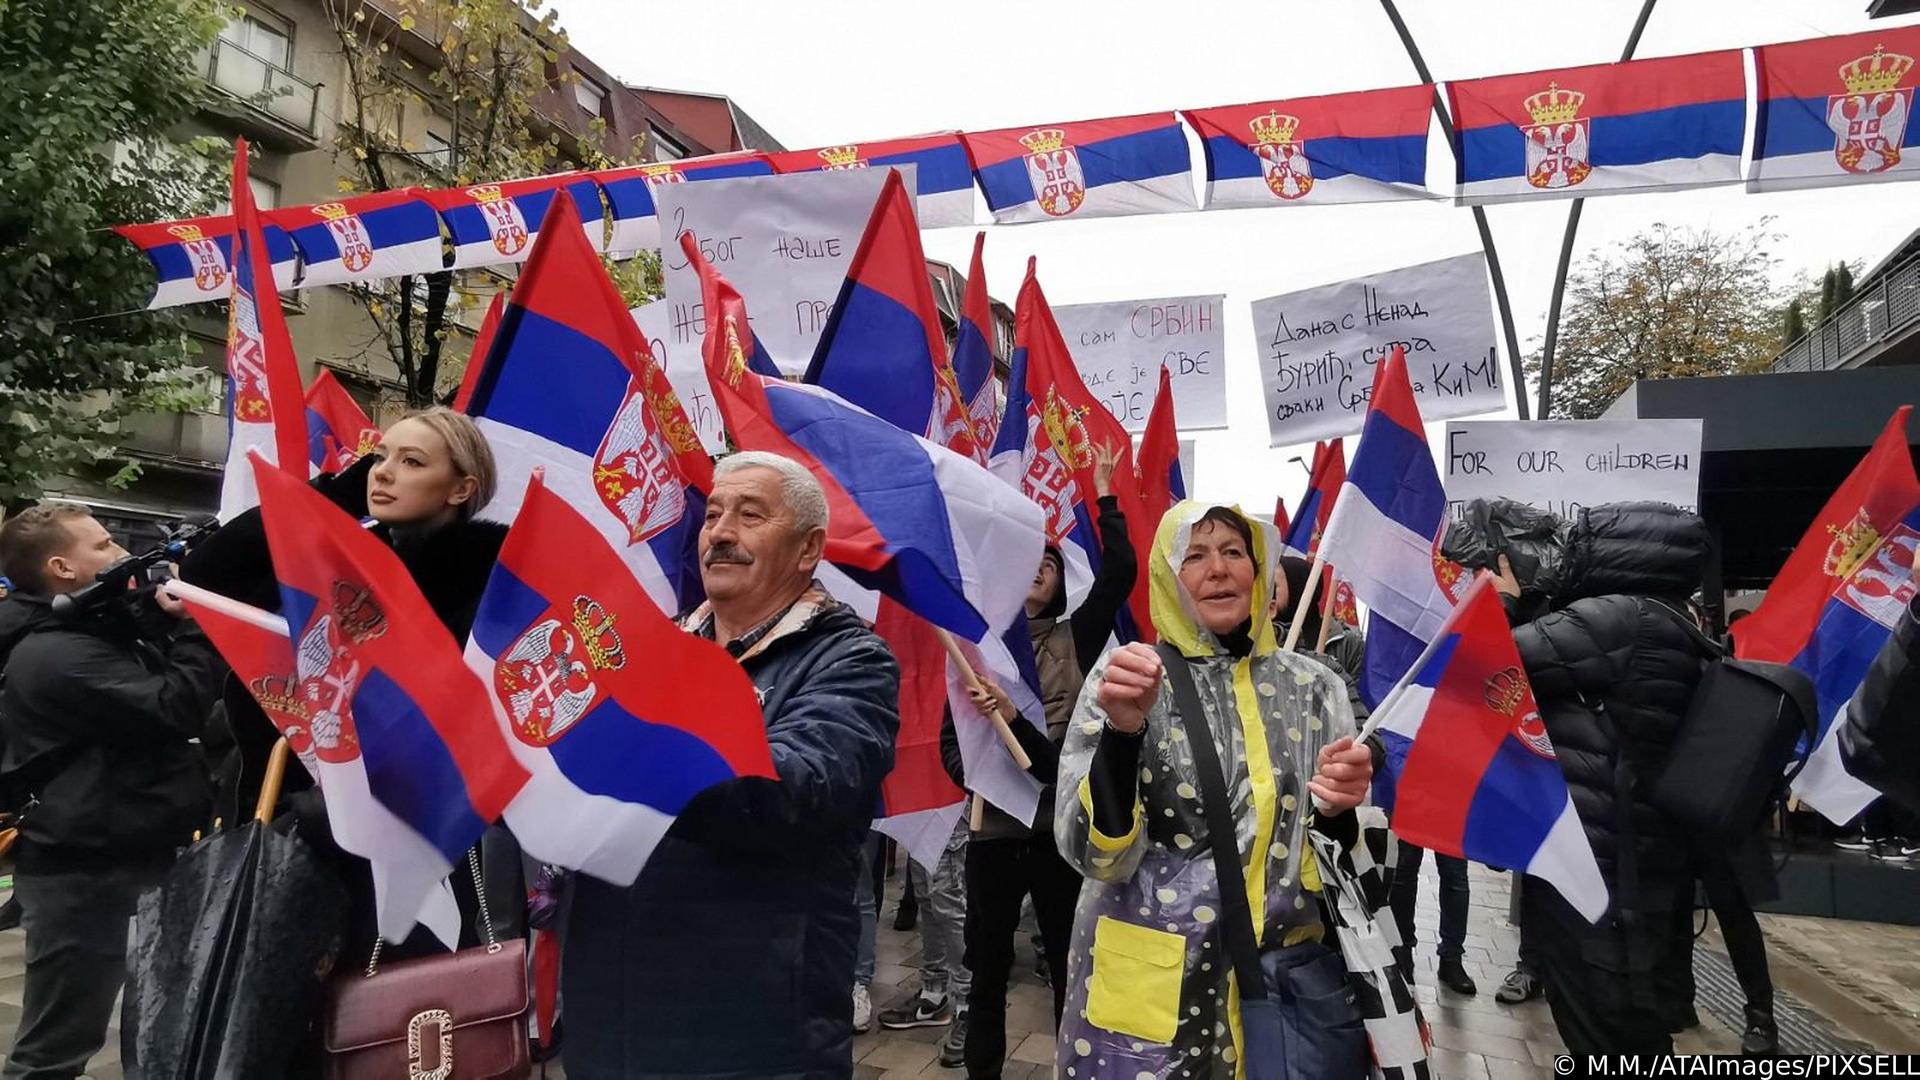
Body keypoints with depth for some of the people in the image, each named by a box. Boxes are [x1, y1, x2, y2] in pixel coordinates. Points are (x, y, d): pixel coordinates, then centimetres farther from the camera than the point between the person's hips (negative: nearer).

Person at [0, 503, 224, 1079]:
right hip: (86, 874, -10)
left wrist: (174, 618, -1)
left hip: (140, 855, 10)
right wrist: (193, 623, -18)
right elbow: (175, 709, -28)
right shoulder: (53, 654, -20)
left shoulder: (103, 627, 12)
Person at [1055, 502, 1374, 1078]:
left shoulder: (1313, 685, 2)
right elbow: (1096, 853, -13)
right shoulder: (1123, 679, -7)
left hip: (1298, 972, 3)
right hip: (1154, 983, -3)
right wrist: (1122, 728, -28)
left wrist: (1339, 808, -15)